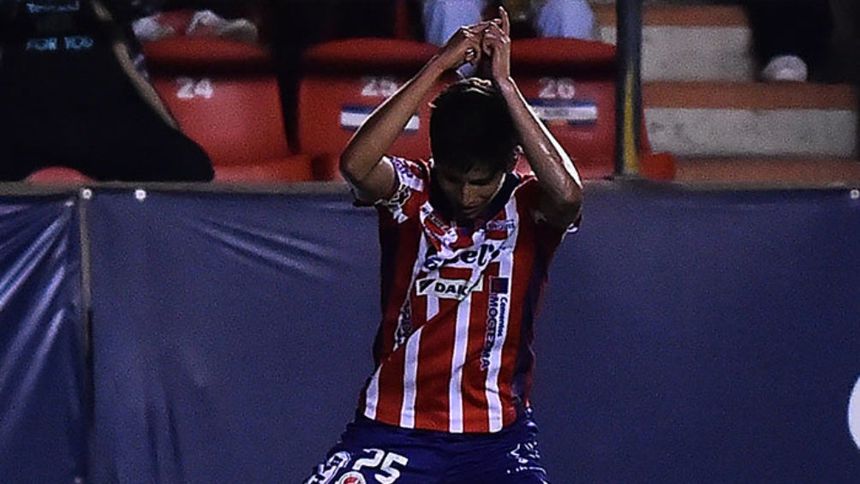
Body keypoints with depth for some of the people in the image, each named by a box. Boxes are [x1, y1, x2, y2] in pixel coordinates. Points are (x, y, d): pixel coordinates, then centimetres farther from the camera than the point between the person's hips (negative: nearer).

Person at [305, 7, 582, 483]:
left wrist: (503, 84, -25)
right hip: (393, 428, 0)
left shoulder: (529, 207, -4)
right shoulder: (409, 194, -3)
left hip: (497, 434, 0)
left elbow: (568, 194, -29)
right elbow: (355, 164, -26)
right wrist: (438, 66, -26)